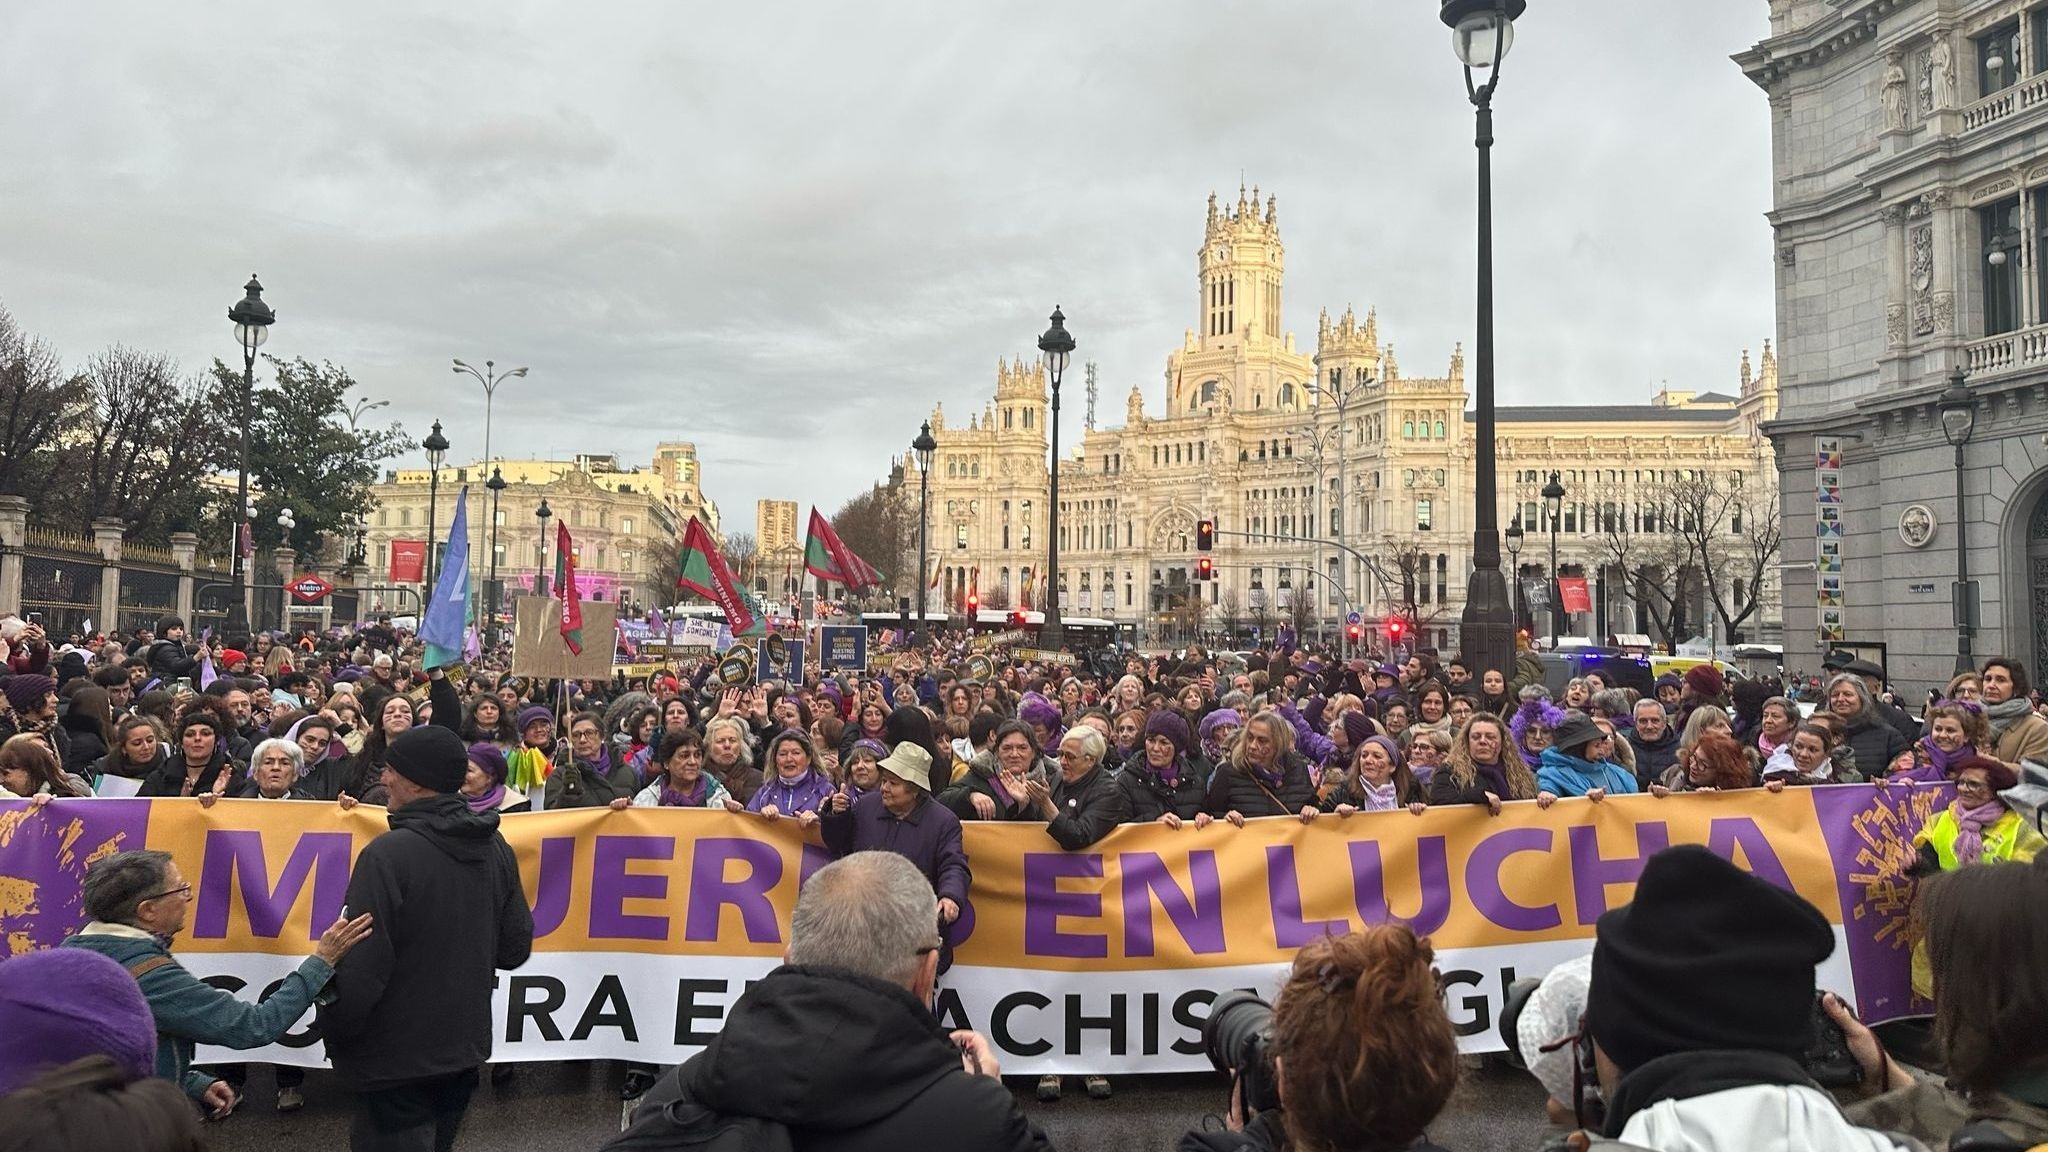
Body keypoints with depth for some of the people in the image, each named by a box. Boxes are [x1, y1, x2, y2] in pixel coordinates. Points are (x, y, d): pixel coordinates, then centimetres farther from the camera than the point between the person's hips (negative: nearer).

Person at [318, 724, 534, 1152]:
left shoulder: (388, 854, -21)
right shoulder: (495, 847, -2)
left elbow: (361, 969, -22)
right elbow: (515, 948, 3)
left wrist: (334, 1035, -6)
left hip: (397, 1058, -6)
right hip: (467, 1045, 7)